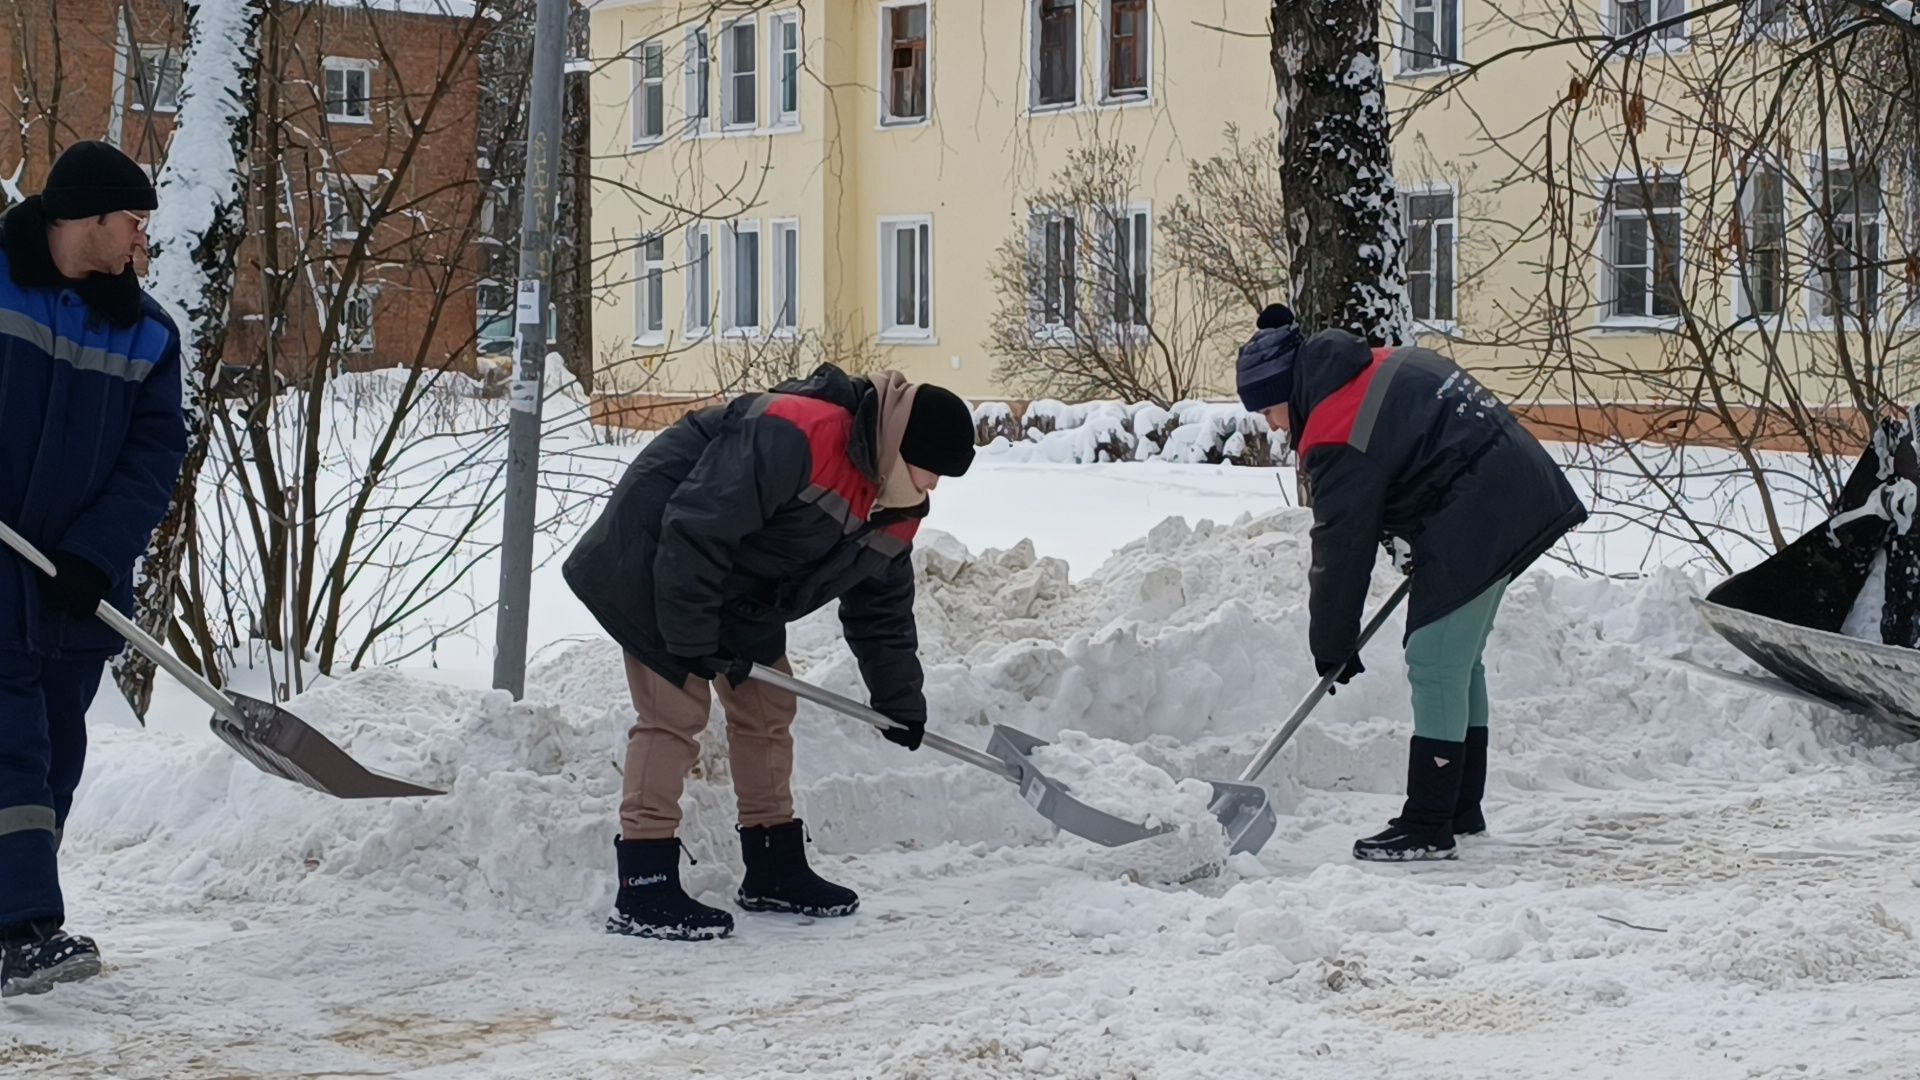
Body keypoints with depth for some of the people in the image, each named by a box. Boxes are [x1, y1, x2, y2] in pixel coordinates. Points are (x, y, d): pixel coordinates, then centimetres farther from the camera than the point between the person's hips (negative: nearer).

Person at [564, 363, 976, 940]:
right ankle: (643, 892, -12)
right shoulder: (792, 435, -33)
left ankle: (774, 871, 24)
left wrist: (900, 701, 10)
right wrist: (692, 639, -29)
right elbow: (694, 530, -34)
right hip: (653, 562, -10)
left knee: (767, 705, 11)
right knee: (674, 711, -14)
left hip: (740, 592, 10)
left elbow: (882, 608, 12)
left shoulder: (896, 510, -3)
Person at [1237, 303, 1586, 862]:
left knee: (1435, 667, -7)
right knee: (1457, 663, 17)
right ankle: (1462, 812, 25)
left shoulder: (1339, 436, -16)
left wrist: (1332, 646, -1)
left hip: (1475, 520, -11)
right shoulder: (1379, 368, 12)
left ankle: (1428, 827, -5)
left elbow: (1342, 548, -12)